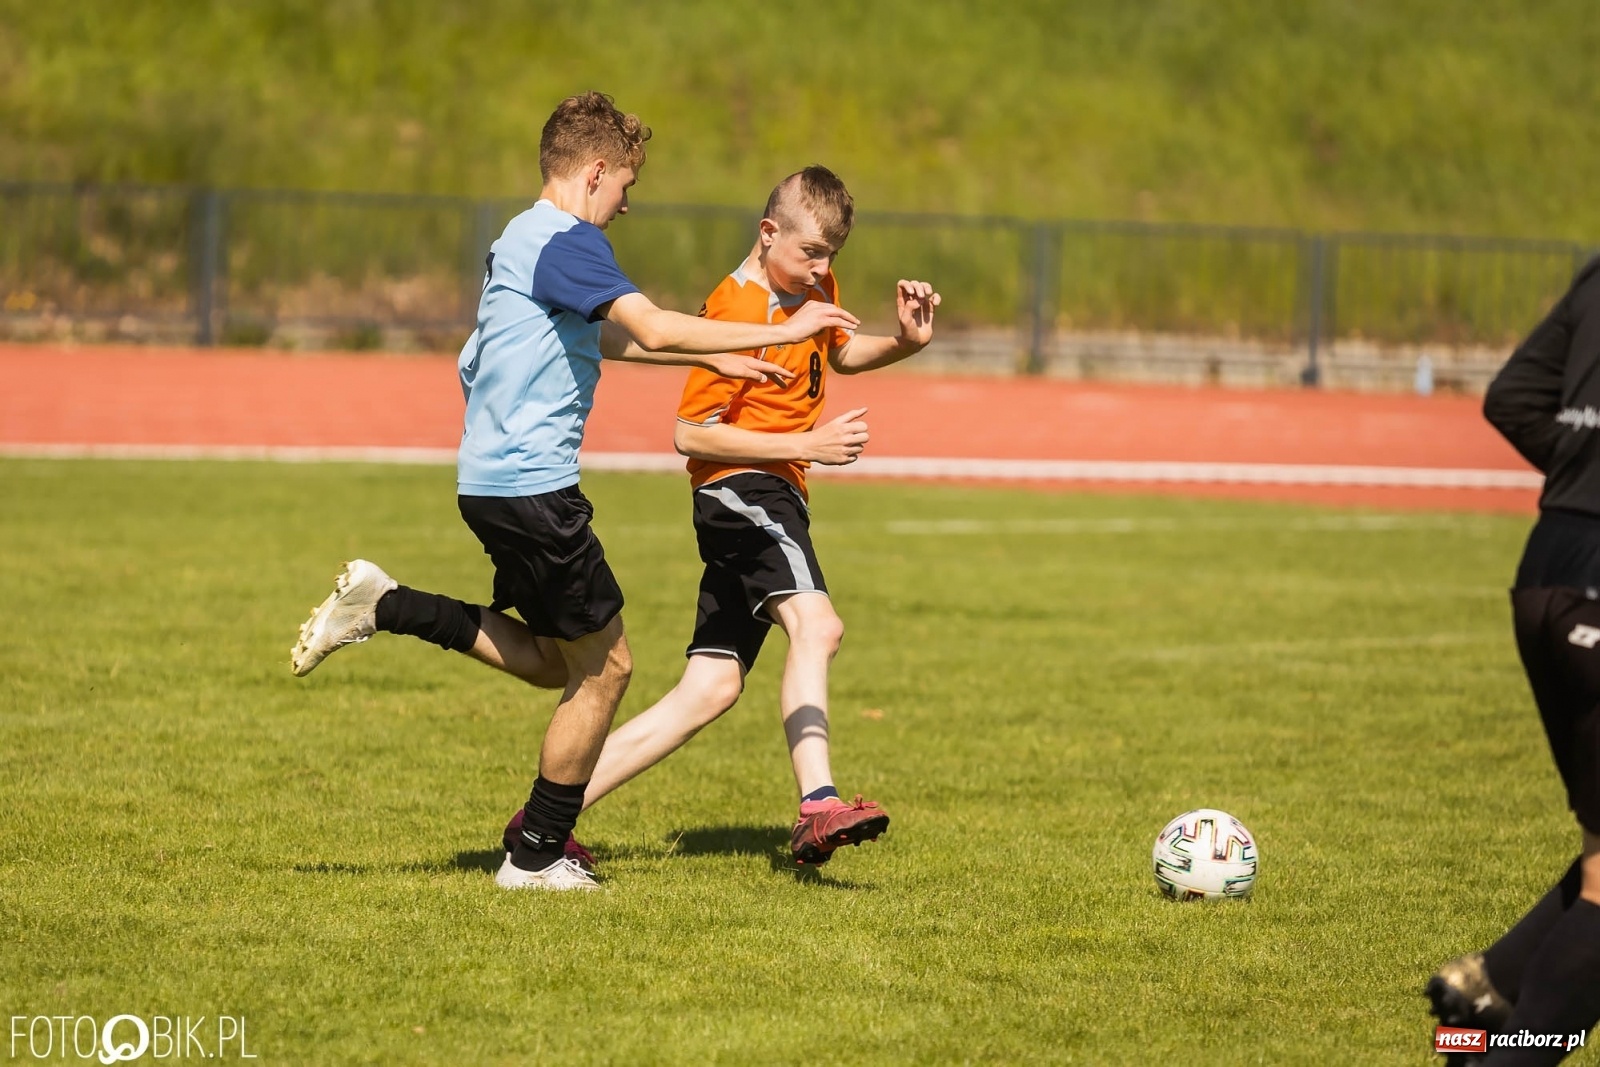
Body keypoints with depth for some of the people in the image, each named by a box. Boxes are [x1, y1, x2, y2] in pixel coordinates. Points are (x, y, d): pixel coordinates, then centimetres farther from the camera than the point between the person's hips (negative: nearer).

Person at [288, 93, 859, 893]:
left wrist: (711, 356, 32)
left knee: (554, 662, 17)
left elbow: (606, 336, 33)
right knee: (603, 664, 2)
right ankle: (537, 857, 9)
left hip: (496, 476, 10)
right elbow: (654, 329, -27)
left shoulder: (525, 239, 18)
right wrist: (781, 333, -21)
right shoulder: (567, 241, -14)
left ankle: (385, 608, 10)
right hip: (530, 486, -10)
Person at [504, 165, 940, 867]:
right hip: (743, 489, -9)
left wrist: (905, 342, 12)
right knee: (815, 625, -32)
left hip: (772, 497, 9)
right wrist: (807, 445, -19)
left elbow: (841, 353, 33)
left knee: (710, 689, 7)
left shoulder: (815, 287, 12)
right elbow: (691, 433, -16)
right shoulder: (737, 313, -15)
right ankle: (819, 807, -49)